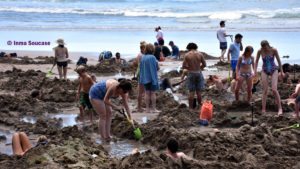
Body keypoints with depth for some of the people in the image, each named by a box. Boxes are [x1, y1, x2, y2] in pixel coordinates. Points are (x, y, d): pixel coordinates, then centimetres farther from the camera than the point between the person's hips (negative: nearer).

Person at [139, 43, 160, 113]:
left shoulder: (143, 58, 2)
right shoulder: (152, 57, -16)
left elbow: (141, 68, 8)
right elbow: (157, 68, -12)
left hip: (145, 78, 5)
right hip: (151, 78, -5)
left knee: (147, 93, 9)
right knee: (153, 93, 1)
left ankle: (147, 109, 10)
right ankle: (154, 108, 3)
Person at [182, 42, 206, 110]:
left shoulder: (187, 55, -6)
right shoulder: (200, 54, -3)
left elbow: (183, 66, -5)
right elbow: (204, 64, 2)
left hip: (191, 74, -1)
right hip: (199, 73, 1)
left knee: (191, 92, 4)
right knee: (198, 91, 10)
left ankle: (191, 108, 6)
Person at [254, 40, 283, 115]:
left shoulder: (274, 50, -16)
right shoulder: (260, 51, -12)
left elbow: (278, 60, -4)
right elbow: (256, 61, 1)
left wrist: (281, 71, 2)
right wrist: (255, 71, -6)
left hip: (274, 70, -1)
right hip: (265, 71, 2)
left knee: (274, 89, -16)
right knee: (265, 91, -5)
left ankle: (280, 108, -7)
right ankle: (263, 110, -2)